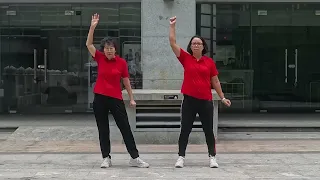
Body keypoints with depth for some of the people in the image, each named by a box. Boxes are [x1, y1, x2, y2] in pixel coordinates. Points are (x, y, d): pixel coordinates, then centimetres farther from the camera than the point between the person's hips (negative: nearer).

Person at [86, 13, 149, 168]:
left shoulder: (121, 62, -3)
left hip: (116, 99, -1)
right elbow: (89, 44, -8)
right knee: (103, 130, 6)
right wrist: (93, 26, -17)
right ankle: (106, 158, 16)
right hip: (100, 98, 1)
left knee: (125, 128, 1)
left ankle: (134, 158, 6)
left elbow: (126, 81, 4)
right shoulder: (100, 58, 0)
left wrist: (131, 98, 5)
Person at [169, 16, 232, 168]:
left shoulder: (209, 62, 2)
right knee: (185, 130, 5)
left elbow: (215, 81, 9)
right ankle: (181, 157, 13)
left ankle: (212, 157, 17)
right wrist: (172, 26, -6)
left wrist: (222, 97, 8)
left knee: (208, 130, 8)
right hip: (189, 100, 0)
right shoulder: (186, 58, 2)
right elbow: (172, 42, -3)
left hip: (206, 101, 0)